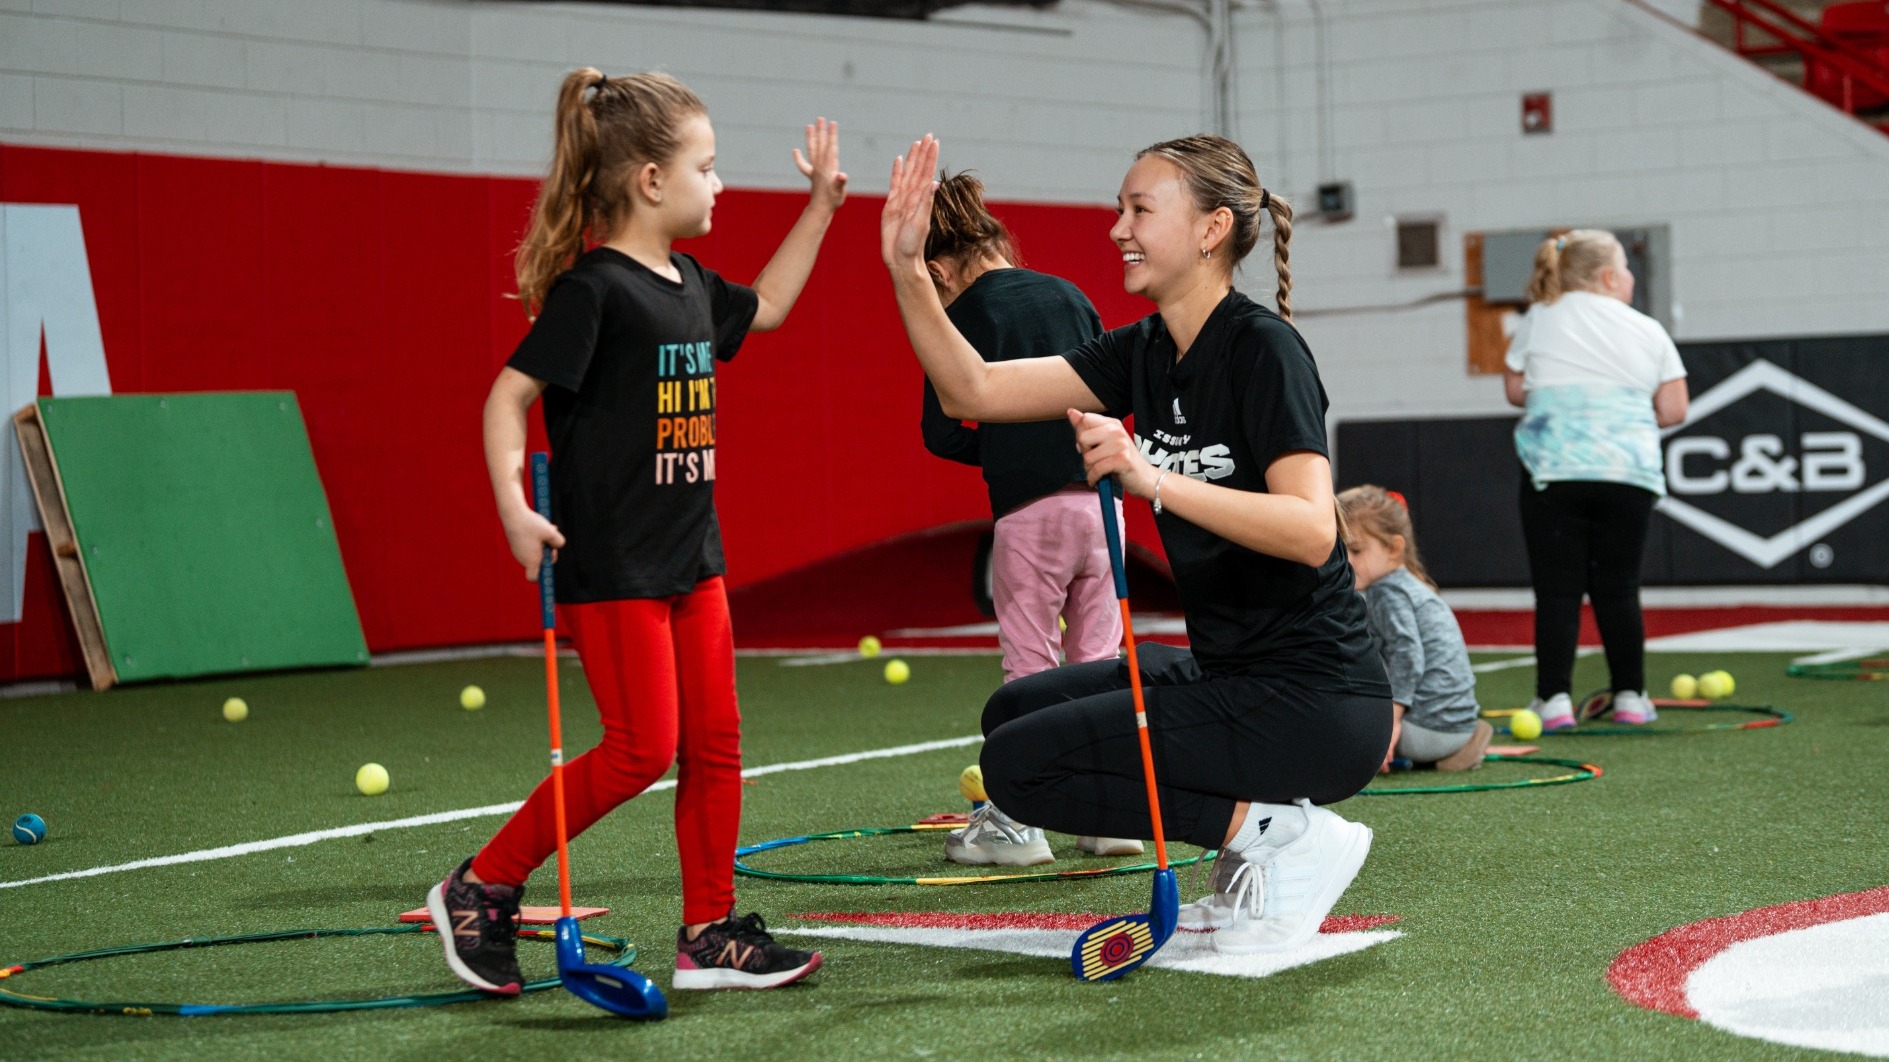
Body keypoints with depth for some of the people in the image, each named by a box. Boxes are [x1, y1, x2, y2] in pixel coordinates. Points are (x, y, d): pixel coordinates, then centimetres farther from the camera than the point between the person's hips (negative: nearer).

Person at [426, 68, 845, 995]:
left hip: (690, 554, 9)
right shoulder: (593, 291, -15)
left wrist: (822, 205, 27)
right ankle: (481, 887, 5)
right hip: (610, 562, -9)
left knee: (714, 744, 8)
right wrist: (513, 508, -28)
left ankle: (708, 935, 16)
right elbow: (510, 393, -17)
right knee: (640, 749, -9)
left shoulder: (690, 287, 11)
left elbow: (764, 307, 31)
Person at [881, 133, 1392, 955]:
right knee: (1016, 712, 20)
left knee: (1019, 765, -9)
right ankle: (1256, 862, 11)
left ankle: (1280, 834, -7)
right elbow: (973, 390, 4)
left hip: (1313, 704, -9)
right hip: (1230, 673, 9)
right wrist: (907, 268, -5)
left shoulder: (1261, 346, -16)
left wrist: (1154, 478, -36)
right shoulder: (1145, 353, 8)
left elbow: (1311, 530, -28)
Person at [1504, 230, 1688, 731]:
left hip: (1555, 469, -1)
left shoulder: (1539, 319, 8)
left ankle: (1554, 699, -5)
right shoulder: (1648, 332, 9)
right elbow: (1673, 410, 7)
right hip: (1628, 471, 1)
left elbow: (1515, 389, 11)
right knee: (1618, 587, 10)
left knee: (1557, 589, 1)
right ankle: (1630, 698, 12)